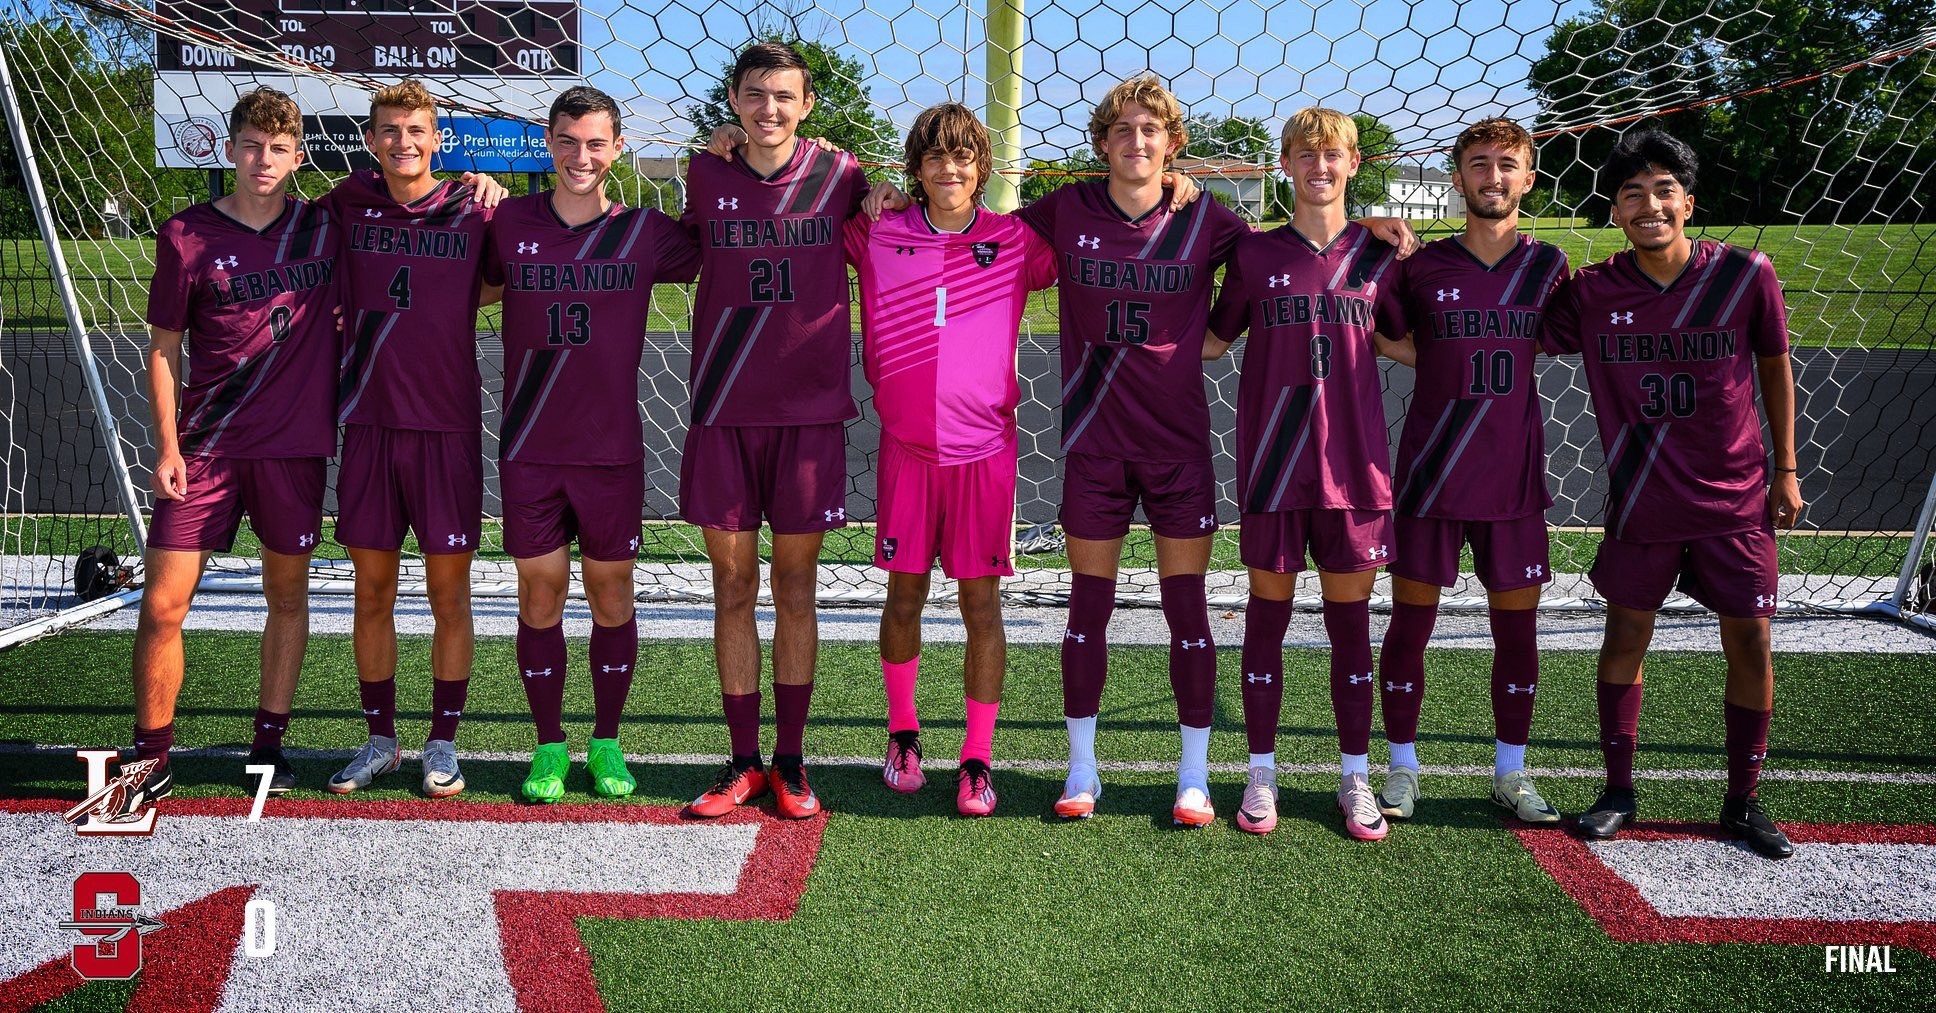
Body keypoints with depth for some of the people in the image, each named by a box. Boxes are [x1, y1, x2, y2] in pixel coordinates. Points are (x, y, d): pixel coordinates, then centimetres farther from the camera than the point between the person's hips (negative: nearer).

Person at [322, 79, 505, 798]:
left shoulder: (475, 206, -1)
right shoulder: (349, 201, 6)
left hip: (448, 426, -2)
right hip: (369, 423, 2)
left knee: (449, 593, 4)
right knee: (372, 593, 9)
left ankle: (443, 745, 17)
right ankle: (380, 741, 23)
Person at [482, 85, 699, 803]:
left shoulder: (645, 231, 0)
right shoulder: (508, 223, 1)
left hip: (613, 447, 0)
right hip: (530, 448, 0)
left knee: (612, 595, 8)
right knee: (539, 596, 5)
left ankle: (607, 742, 23)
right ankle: (549, 746, 20)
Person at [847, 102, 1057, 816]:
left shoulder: (1015, 241, 0)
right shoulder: (878, 235, 2)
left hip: (984, 448, -1)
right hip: (905, 447, 1)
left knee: (981, 602, 3)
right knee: (904, 594, 9)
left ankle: (977, 760, 12)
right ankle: (902, 733, 30)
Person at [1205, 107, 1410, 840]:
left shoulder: (1377, 255, 6)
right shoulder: (1256, 252, 4)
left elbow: (1403, 345, 15)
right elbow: (1214, 341, 10)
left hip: (1353, 462, 1)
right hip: (1272, 462, 0)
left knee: (1350, 615, 6)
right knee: (1268, 610, 6)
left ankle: (1355, 777, 17)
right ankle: (1262, 772, 17)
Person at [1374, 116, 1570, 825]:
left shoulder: (1548, 266, 4)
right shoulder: (1421, 266, -2)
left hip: (1515, 478, 2)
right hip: (1430, 475, -2)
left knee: (1516, 625, 8)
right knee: (1410, 620, 3)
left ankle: (1510, 772, 22)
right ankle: (1402, 768, 17)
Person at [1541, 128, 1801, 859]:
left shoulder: (1745, 274, -8)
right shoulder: (1593, 291, -6)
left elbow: (1775, 368, 5)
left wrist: (1786, 470, 5)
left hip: (1736, 498, 0)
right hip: (1641, 499, 1)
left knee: (1750, 642, 2)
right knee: (1626, 635, 7)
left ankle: (1743, 802, 19)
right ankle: (1619, 792, 22)